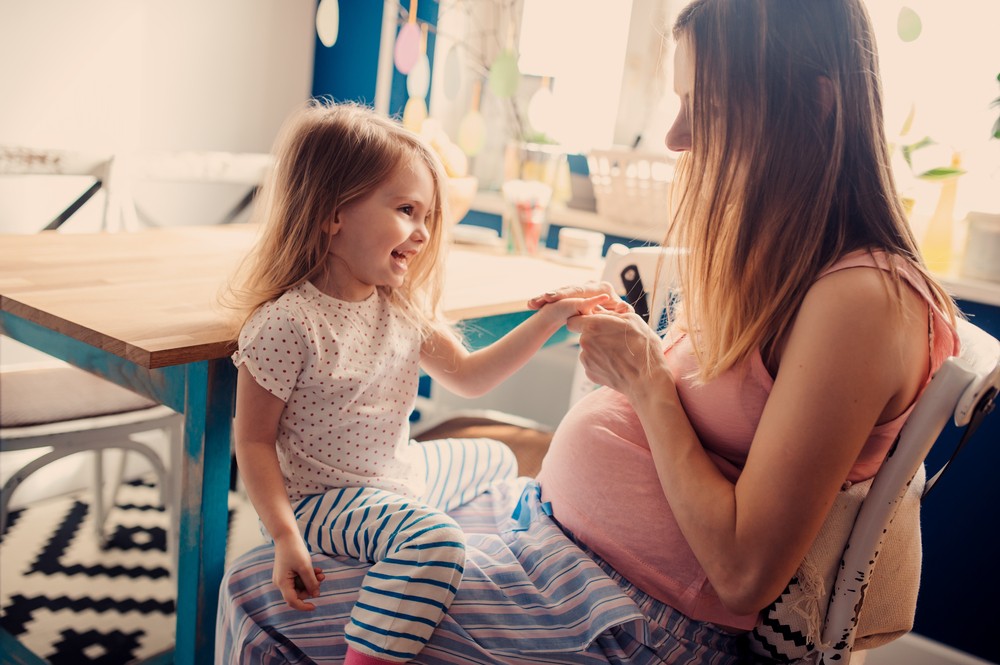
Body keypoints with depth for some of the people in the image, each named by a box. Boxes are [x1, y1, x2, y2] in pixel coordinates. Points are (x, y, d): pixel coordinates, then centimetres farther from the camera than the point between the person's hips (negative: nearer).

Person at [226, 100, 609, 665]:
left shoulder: (405, 305, -2)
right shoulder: (287, 323, -24)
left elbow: (468, 376, 5)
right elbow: (254, 440, -17)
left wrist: (548, 322, -4)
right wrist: (286, 536, -23)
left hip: (398, 470, 9)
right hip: (320, 496, -9)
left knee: (497, 461, 22)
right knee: (433, 539, -33)